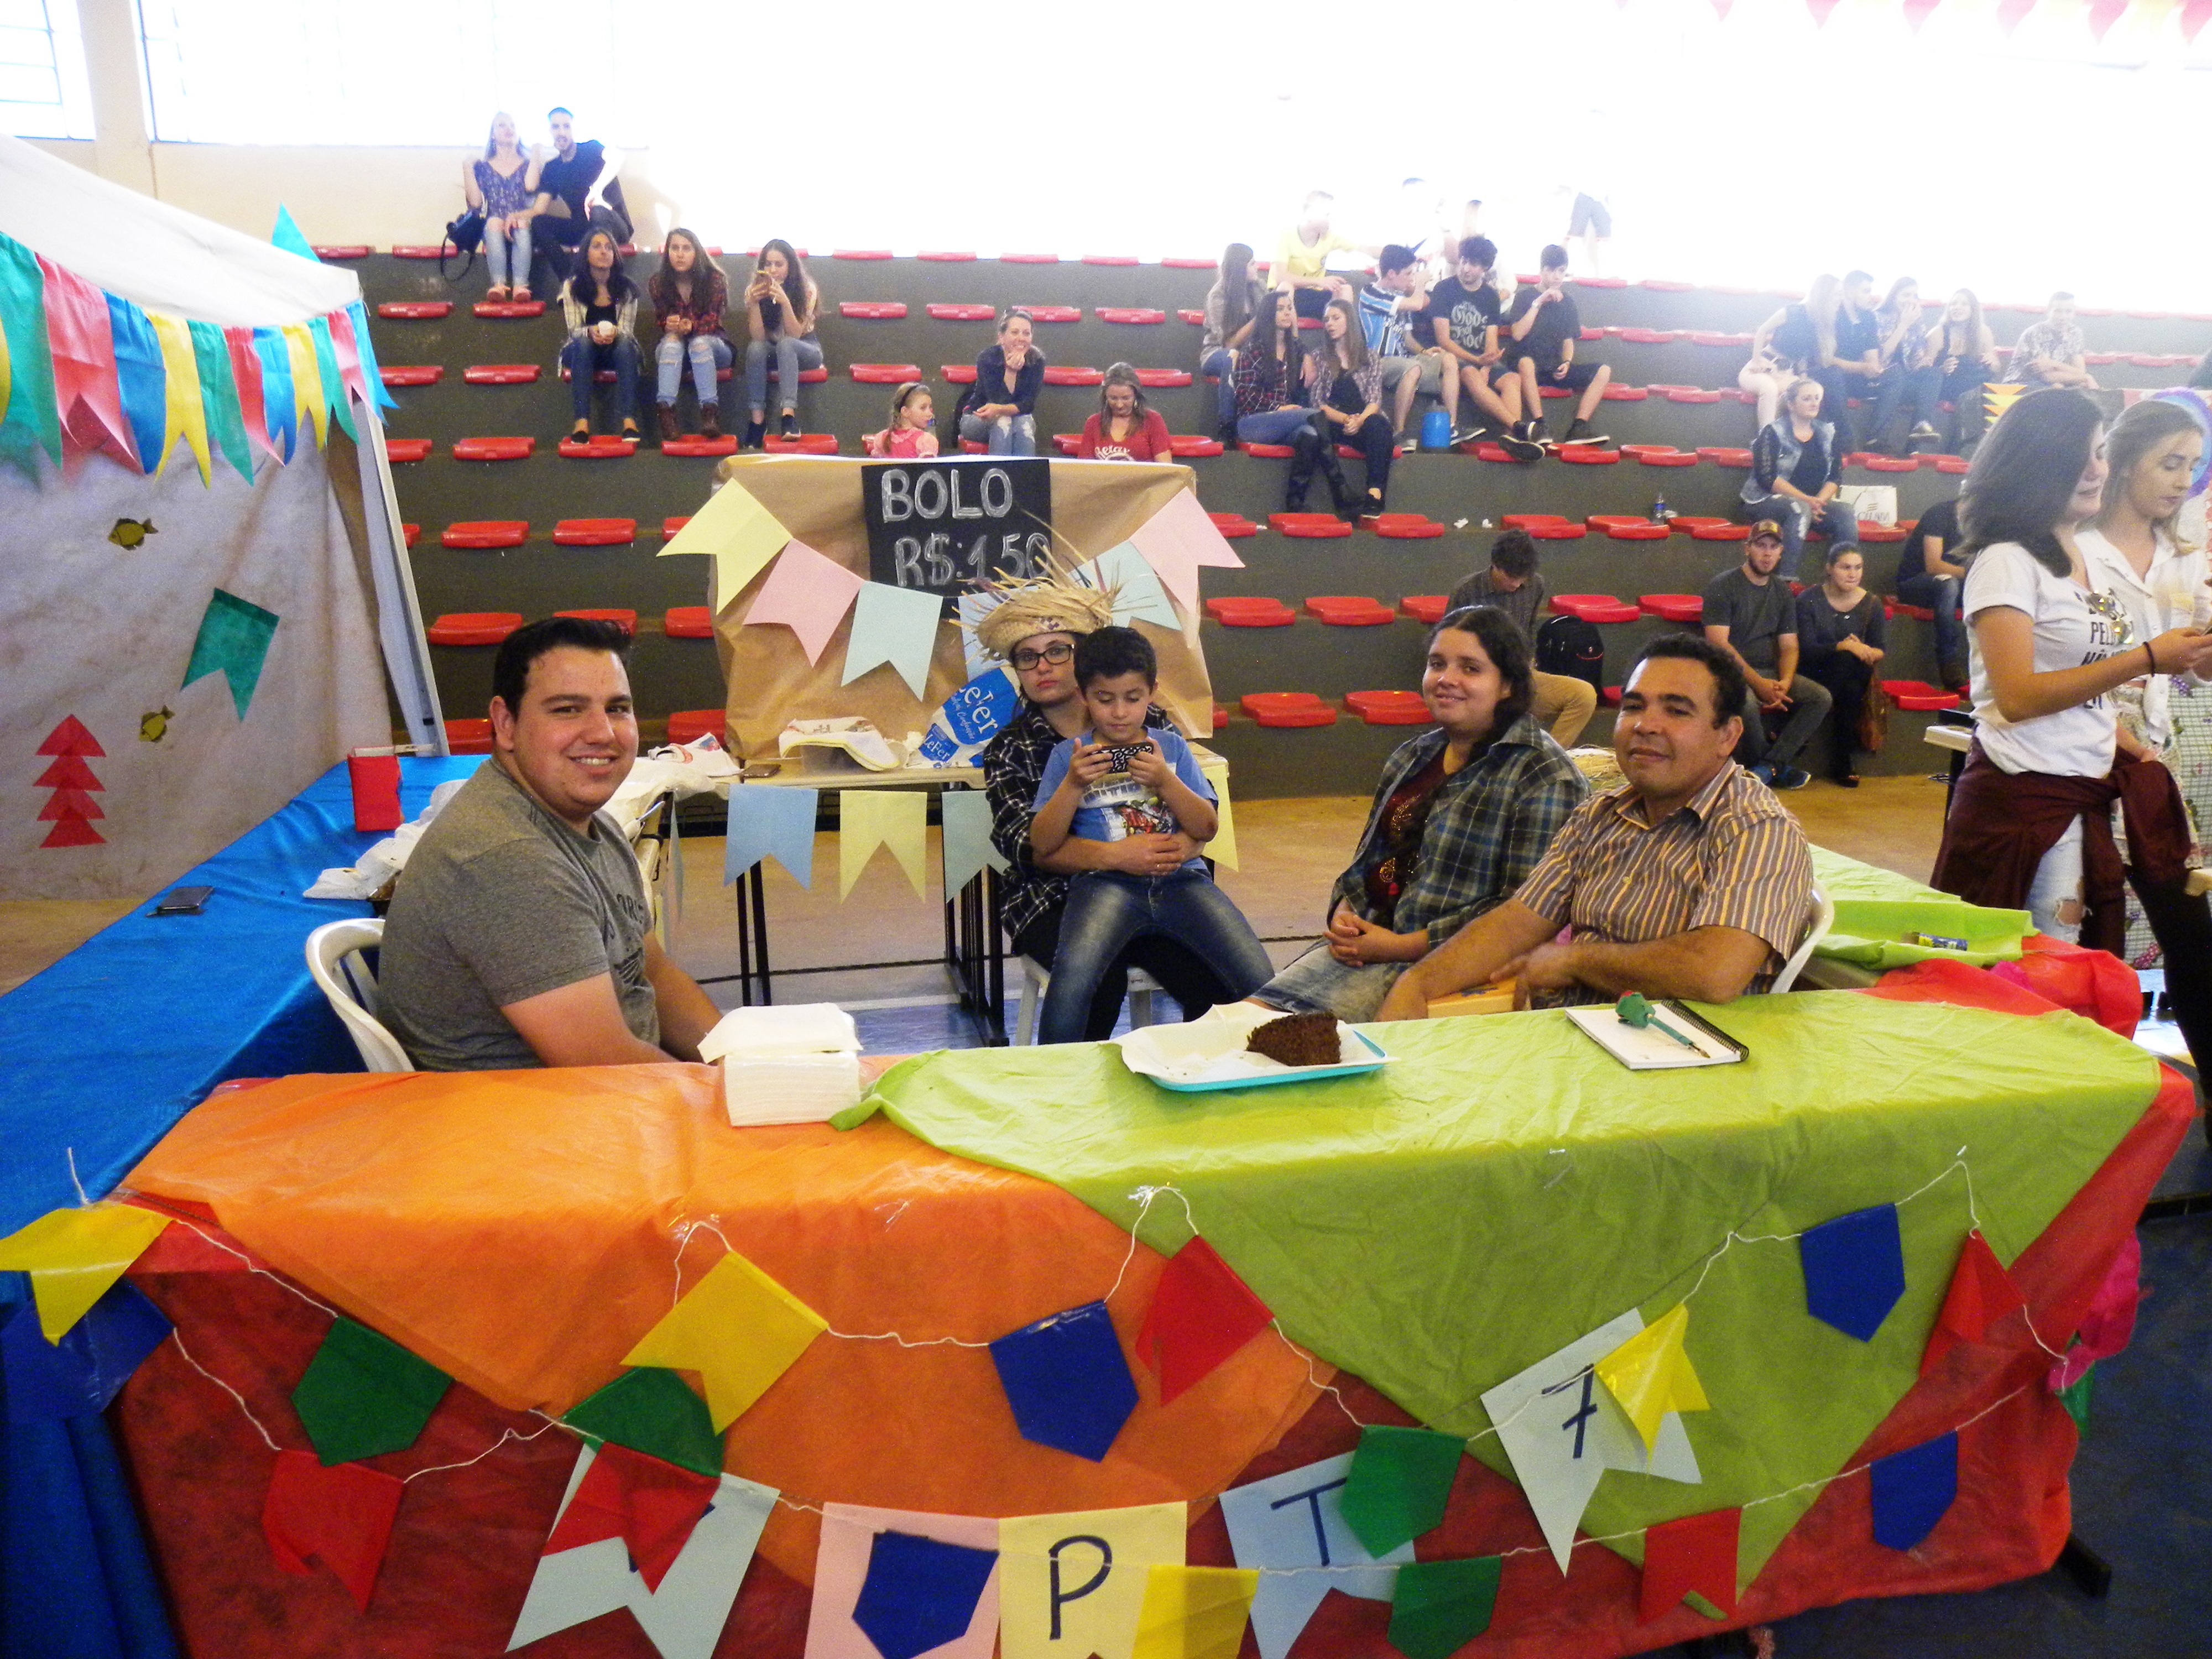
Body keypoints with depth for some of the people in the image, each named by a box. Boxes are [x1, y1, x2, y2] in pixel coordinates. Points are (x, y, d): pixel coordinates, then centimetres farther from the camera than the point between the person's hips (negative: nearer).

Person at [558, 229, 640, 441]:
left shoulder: (626, 288, 2)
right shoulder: (572, 287, 1)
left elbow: (627, 330, -6)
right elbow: (574, 330, -6)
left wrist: (614, 332, -30)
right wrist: (591, 332, -30)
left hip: (618, 351, 0)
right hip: (582, 352, 0)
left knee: (625, 343, -33)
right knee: (583, 342, -34)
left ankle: (629, 420, -47)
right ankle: (582, 422, -47)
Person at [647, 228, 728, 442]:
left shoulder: (714, 279, -8)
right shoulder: (658, 283, -3)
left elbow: (712, 320, -13)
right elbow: (661, 321, -3)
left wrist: (691, 326, -36)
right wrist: (670, 326, -30)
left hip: (711, 343, -1)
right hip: (671, 350, 1)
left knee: (699, 343, -35)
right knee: (672, 342, -33)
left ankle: (710, 411, -50)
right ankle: (666, 412, -52)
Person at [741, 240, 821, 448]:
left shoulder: (807, 289, -14)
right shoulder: (754, 290, -9)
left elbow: (795, 334, -22)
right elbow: (758, 336, -17)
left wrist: (784, 302, -36)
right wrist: (753, 304, -32)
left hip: (805, 350, -2)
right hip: (771, 351, 2)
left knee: (785, 345, -35)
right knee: (756, 347, -32)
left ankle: (788, 413, -47)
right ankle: (757, 419, -33)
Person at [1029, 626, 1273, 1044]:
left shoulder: (1171, 746, 18)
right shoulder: (1068, 755, 13)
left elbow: (1207, 828, 11)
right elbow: (1043, 845, 6)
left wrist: (1165, 781, -5)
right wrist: (1073, 784, -7)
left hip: (1180, 877, 2)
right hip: (1105, 881, -2)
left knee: (1259, 979, -19)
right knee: (1072, 982, -33)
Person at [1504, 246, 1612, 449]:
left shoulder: (1567, 301, 15)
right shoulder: (1525, 297, 2)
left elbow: (1568, 340, 15)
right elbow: (1517, 334, -12)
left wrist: (1567, 363, -5)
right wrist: (1539, 303, -15)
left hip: (1556, 368, 5)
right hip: (1531, 365, -5)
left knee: (1604, 370, -14)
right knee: (1526, 361, -41)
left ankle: (1579, 428, -28)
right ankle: (1538, 424, -39)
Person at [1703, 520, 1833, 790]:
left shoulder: (1781, 590, 14)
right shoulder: (1723, 586, -5)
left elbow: (1789, 645, 10)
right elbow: (1718, 643, -15)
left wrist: (1785, 682, -13)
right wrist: (1758, 683, -22)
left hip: (1769, 673, 6)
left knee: (1820, 697, -16)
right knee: (1747, 702, -38)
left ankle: (1765, 768, -22)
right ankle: (1778, 767, -12)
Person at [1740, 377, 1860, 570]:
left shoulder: (1828, 435, 14)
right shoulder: (1773, 434, -2)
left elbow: (1836, 477, 8)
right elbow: (1767, 478, -14)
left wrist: (1819, 501, -13)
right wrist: (1806, 500, -21)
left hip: (1814, 502, 5)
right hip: (1766, 502, -5)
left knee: (1846, 515, -23)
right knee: (1800, 509, -37)